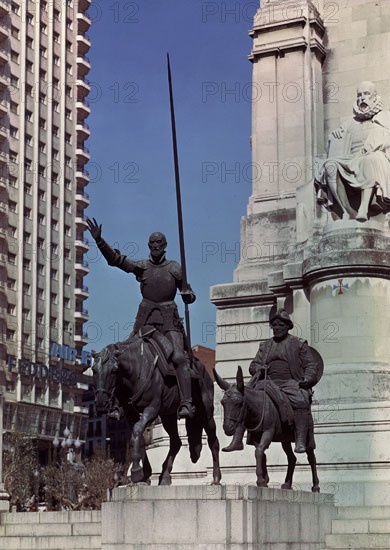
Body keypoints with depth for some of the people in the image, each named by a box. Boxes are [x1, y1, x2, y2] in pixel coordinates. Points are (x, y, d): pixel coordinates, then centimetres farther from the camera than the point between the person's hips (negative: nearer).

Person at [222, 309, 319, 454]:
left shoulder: (299, 344, 13)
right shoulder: (265, 345, 24)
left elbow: (311, 365, 9)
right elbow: (253, 365, 23)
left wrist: (307, 379, -12)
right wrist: (259, 369, -2)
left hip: (290, 382, -4)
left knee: (301, 401, -35)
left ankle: (300, 442, -39)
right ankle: (237, 440, -14)